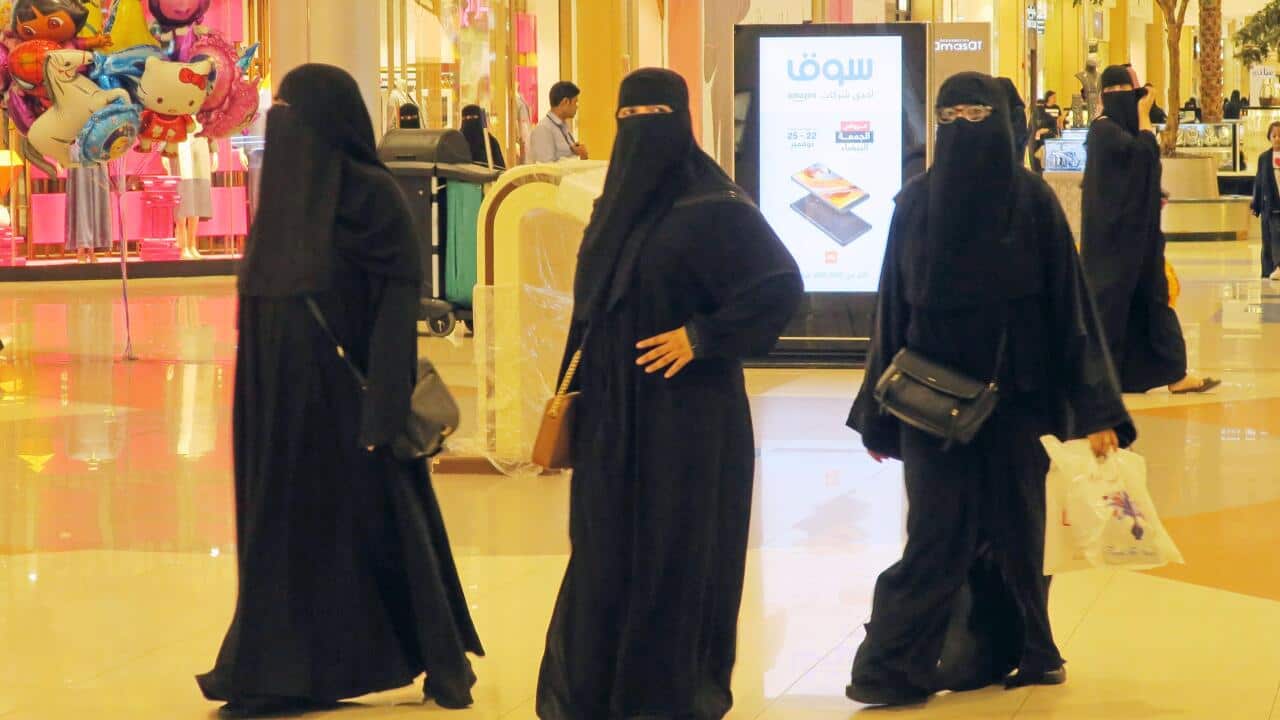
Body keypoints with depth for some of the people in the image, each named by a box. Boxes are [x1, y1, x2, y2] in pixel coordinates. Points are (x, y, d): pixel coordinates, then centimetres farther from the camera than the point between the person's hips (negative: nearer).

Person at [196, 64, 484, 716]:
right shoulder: (286, 192, 9)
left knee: (372, 523, 1)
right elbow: (262, 307, 14)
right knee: (288, 527, 8)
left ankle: (438, 658, 16)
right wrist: (256, 404, 11)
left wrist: (382, 414, -21)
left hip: (342, 396, -7)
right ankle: (284, 668, 13)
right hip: (282, 405, 7)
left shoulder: (372, 197, -12)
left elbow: (397, 309, -15)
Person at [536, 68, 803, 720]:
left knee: (677, 557, 0)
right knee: (606, 554, 8)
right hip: (612, 414, 7)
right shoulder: (619, 200, 12)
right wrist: (574, 387, 13)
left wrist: (701, 336, -18)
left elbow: (782, 285, -15)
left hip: (685, 416, -6)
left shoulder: (712, 204, -10)